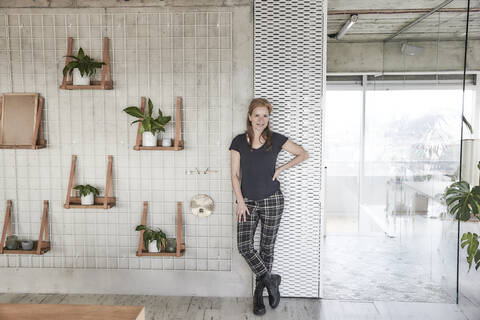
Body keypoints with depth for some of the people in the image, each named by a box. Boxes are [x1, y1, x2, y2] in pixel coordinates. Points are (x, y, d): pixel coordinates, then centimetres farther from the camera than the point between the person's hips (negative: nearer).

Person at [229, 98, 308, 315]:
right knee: (244, 246, -10)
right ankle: (270, 281, 12)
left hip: (272, 201, -1)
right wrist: (240, 202, -7)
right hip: (247, 201, 1)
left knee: (267, 248, 7)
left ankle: (259, 293, 25)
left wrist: (281, 169, -2)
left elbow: (303, 154, 8)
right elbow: (235, 174, 0)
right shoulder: (239, 142, 0)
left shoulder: (276, 140, -2)